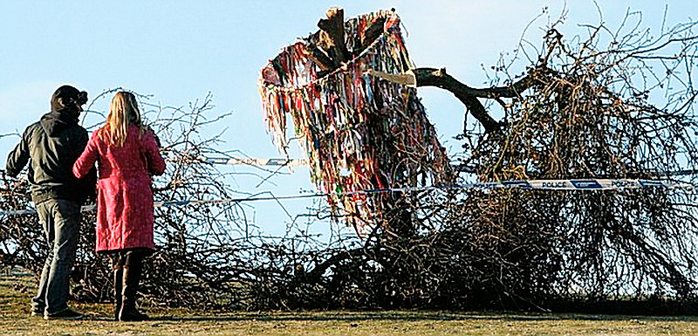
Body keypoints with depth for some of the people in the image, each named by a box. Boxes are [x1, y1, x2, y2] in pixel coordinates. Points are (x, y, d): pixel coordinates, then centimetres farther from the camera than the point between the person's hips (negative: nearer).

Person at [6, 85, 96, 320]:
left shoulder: (33, 131, 11)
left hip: (41, 197, 7)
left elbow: (13, 163, 20)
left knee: (54, 251, 16)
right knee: (64, 253, -5)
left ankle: (40, 303, 13)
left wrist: (12, 173, 42)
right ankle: (55, 307, -9)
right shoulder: (76, 133, -7)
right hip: (67, 198, -6)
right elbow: (86, 168, -10)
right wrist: (93, 192, 6)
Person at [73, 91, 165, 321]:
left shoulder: (100, 136, 2)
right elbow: (158, 168, 4)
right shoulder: (143, 135, -4)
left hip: (110, 199, 3)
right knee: (133, 253, -5)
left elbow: (80, 169, 0)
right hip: (136, 198, -3)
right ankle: (127, 307, -14)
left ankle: (120, 307, 12)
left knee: (117, 255, 12)